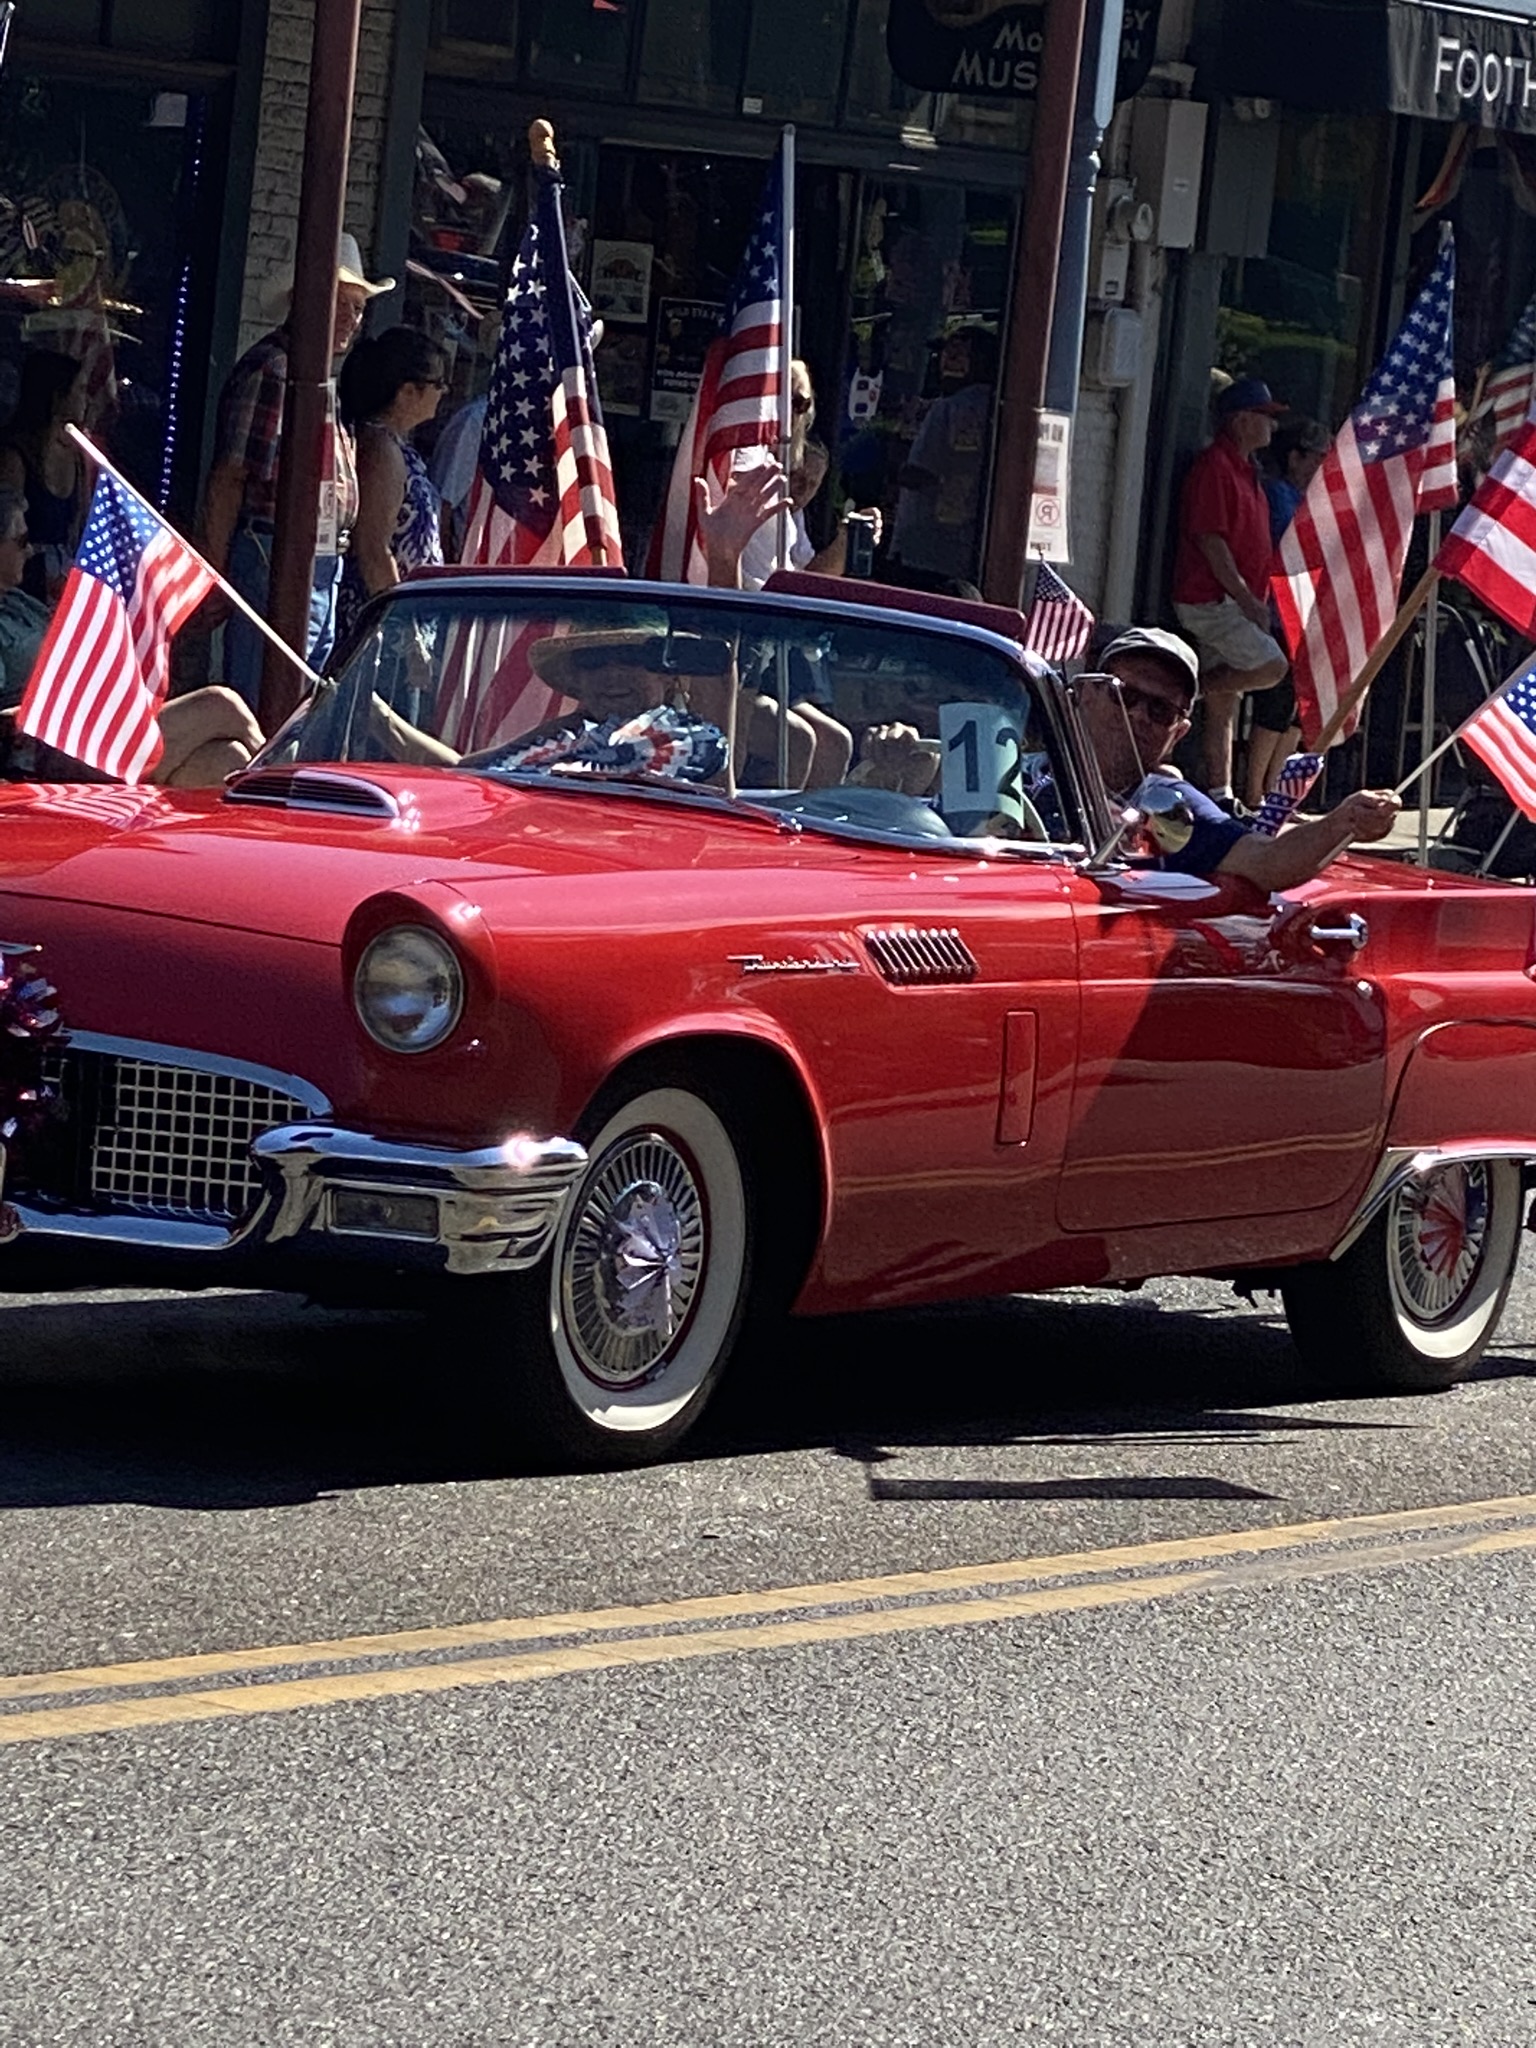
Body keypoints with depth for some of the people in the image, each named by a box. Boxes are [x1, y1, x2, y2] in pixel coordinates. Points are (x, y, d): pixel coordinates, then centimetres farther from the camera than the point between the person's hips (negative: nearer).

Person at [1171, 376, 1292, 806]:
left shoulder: (1244, 468, 20)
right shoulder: (1215, 465, -12)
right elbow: (1209, 539, -18)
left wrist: (1255, 598, 17)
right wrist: (1245, 597, -19)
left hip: (1232, 601, 10)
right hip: (1211, 598, -10)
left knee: (1225, 701, 8)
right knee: (1271, 666, -19)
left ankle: (1219, 793, 9)